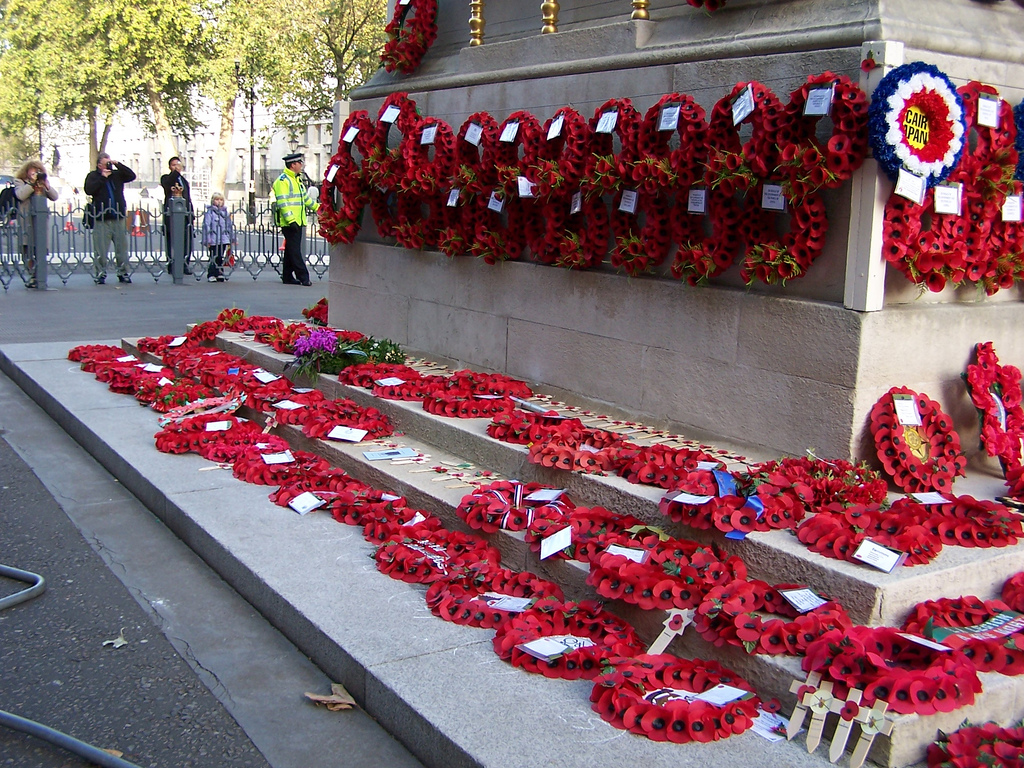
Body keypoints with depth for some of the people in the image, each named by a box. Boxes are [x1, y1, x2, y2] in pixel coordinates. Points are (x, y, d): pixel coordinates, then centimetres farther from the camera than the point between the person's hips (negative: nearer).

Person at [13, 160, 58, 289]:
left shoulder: (43, 183, 20)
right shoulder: (20, 181, 9)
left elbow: (54, 197, 9)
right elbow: (20, 195, -11)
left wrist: (46, 185, -5)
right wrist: (31, 182, -12)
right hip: (26, 221, -3)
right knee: (27, 249, -9)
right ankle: (32, 275, -7)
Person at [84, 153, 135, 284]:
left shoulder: (117, 174, 14)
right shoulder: (93, 176, 6)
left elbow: (132, 176, 3)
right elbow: (89, 190, -10)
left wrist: (118, 165, -3)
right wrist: (102, 177, -9)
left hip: (118, 218, 3)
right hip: (101, 219, -3)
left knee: (122, 248, 4)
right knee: (100, 250, -4)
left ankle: (123, 273, 13)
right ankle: (100, 274, 5)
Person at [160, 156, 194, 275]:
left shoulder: (184, 180, 25)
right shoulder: (166, 178, 7)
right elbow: (167, 184, -19)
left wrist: (192, 213, 17)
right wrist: (176, 171, -27)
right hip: (171, 214, -5)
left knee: (187, 240, -1)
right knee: (171, 241, -5)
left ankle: (185, 265, 5)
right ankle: (171, 265, -2)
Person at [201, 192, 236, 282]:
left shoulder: (225, 212, 13)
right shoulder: (209, 212, -2)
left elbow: (230, 226, 20)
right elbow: (206, 226, -6)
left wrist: (233, 238, 20)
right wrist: (207, 240, -12)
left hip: (224, 239, 4)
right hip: (213, 240, -4)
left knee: (220, 257, 8)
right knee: (214, 258, -4)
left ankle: (220, 274, 14)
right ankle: (211, 275, 2)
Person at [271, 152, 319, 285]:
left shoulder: (296, 179, 20)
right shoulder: (282, 180, -11)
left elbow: (305, 197, 31)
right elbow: (282, 202, -19)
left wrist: (317, 207, 34)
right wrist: (290, 219, -25)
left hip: (297, 222, 10)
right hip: (289, 223, -10)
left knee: (291, 250, 11)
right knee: (294, 251, -8)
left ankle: (287, 277, 15)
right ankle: (303, 277, -10)